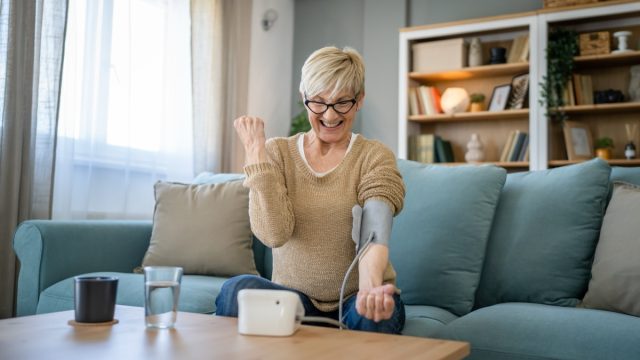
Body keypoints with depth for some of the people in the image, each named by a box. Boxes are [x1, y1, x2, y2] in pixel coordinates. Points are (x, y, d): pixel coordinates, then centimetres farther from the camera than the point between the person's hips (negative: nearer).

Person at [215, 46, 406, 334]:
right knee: (238, 289, -29)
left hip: (354, 297, -1)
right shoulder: (276, 152, 2)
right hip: (294, 296, 1)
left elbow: (374, 231, -21)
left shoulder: (375, 157, -3)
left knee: (377, 315, -34)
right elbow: (274, 234, -13)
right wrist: (256, 155, -16)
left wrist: (371, 287, -42)